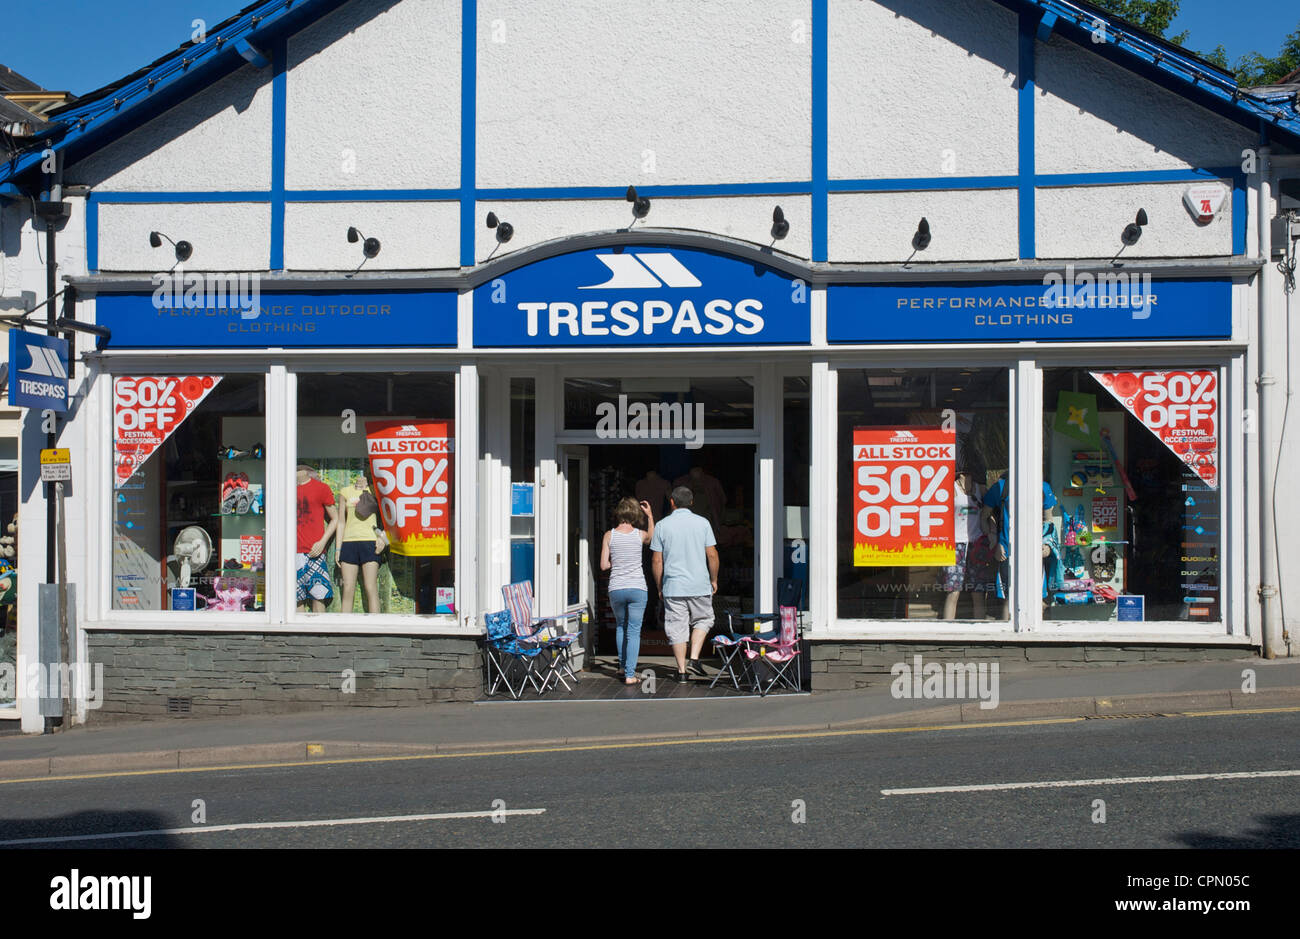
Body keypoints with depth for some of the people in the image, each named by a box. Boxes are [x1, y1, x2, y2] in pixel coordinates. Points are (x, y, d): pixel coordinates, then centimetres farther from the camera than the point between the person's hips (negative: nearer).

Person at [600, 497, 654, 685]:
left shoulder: (609, 535, -1)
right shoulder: (640, 534, -1)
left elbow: (604, 565, -1)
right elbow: (652, 537, 24)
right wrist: (650, 516, 24)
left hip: (616, 589, 1)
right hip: (637, 588, -1)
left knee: (620, 626, 23)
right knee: (634, 632, 1)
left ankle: (623, 666, 29)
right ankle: (630, 674, -5)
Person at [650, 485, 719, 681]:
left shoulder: (662, 525, -1)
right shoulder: (702, 523, -1)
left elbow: (657, 560, 0)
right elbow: (712, 555, -2)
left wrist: (659, 586, 10)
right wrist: (713, 580, 11)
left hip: (673, 586, 0)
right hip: (699, 585, 0)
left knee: (677, 628, 6)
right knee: (703, 620, 18)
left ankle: (682, 670, 7)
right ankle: (694, 658, 2)